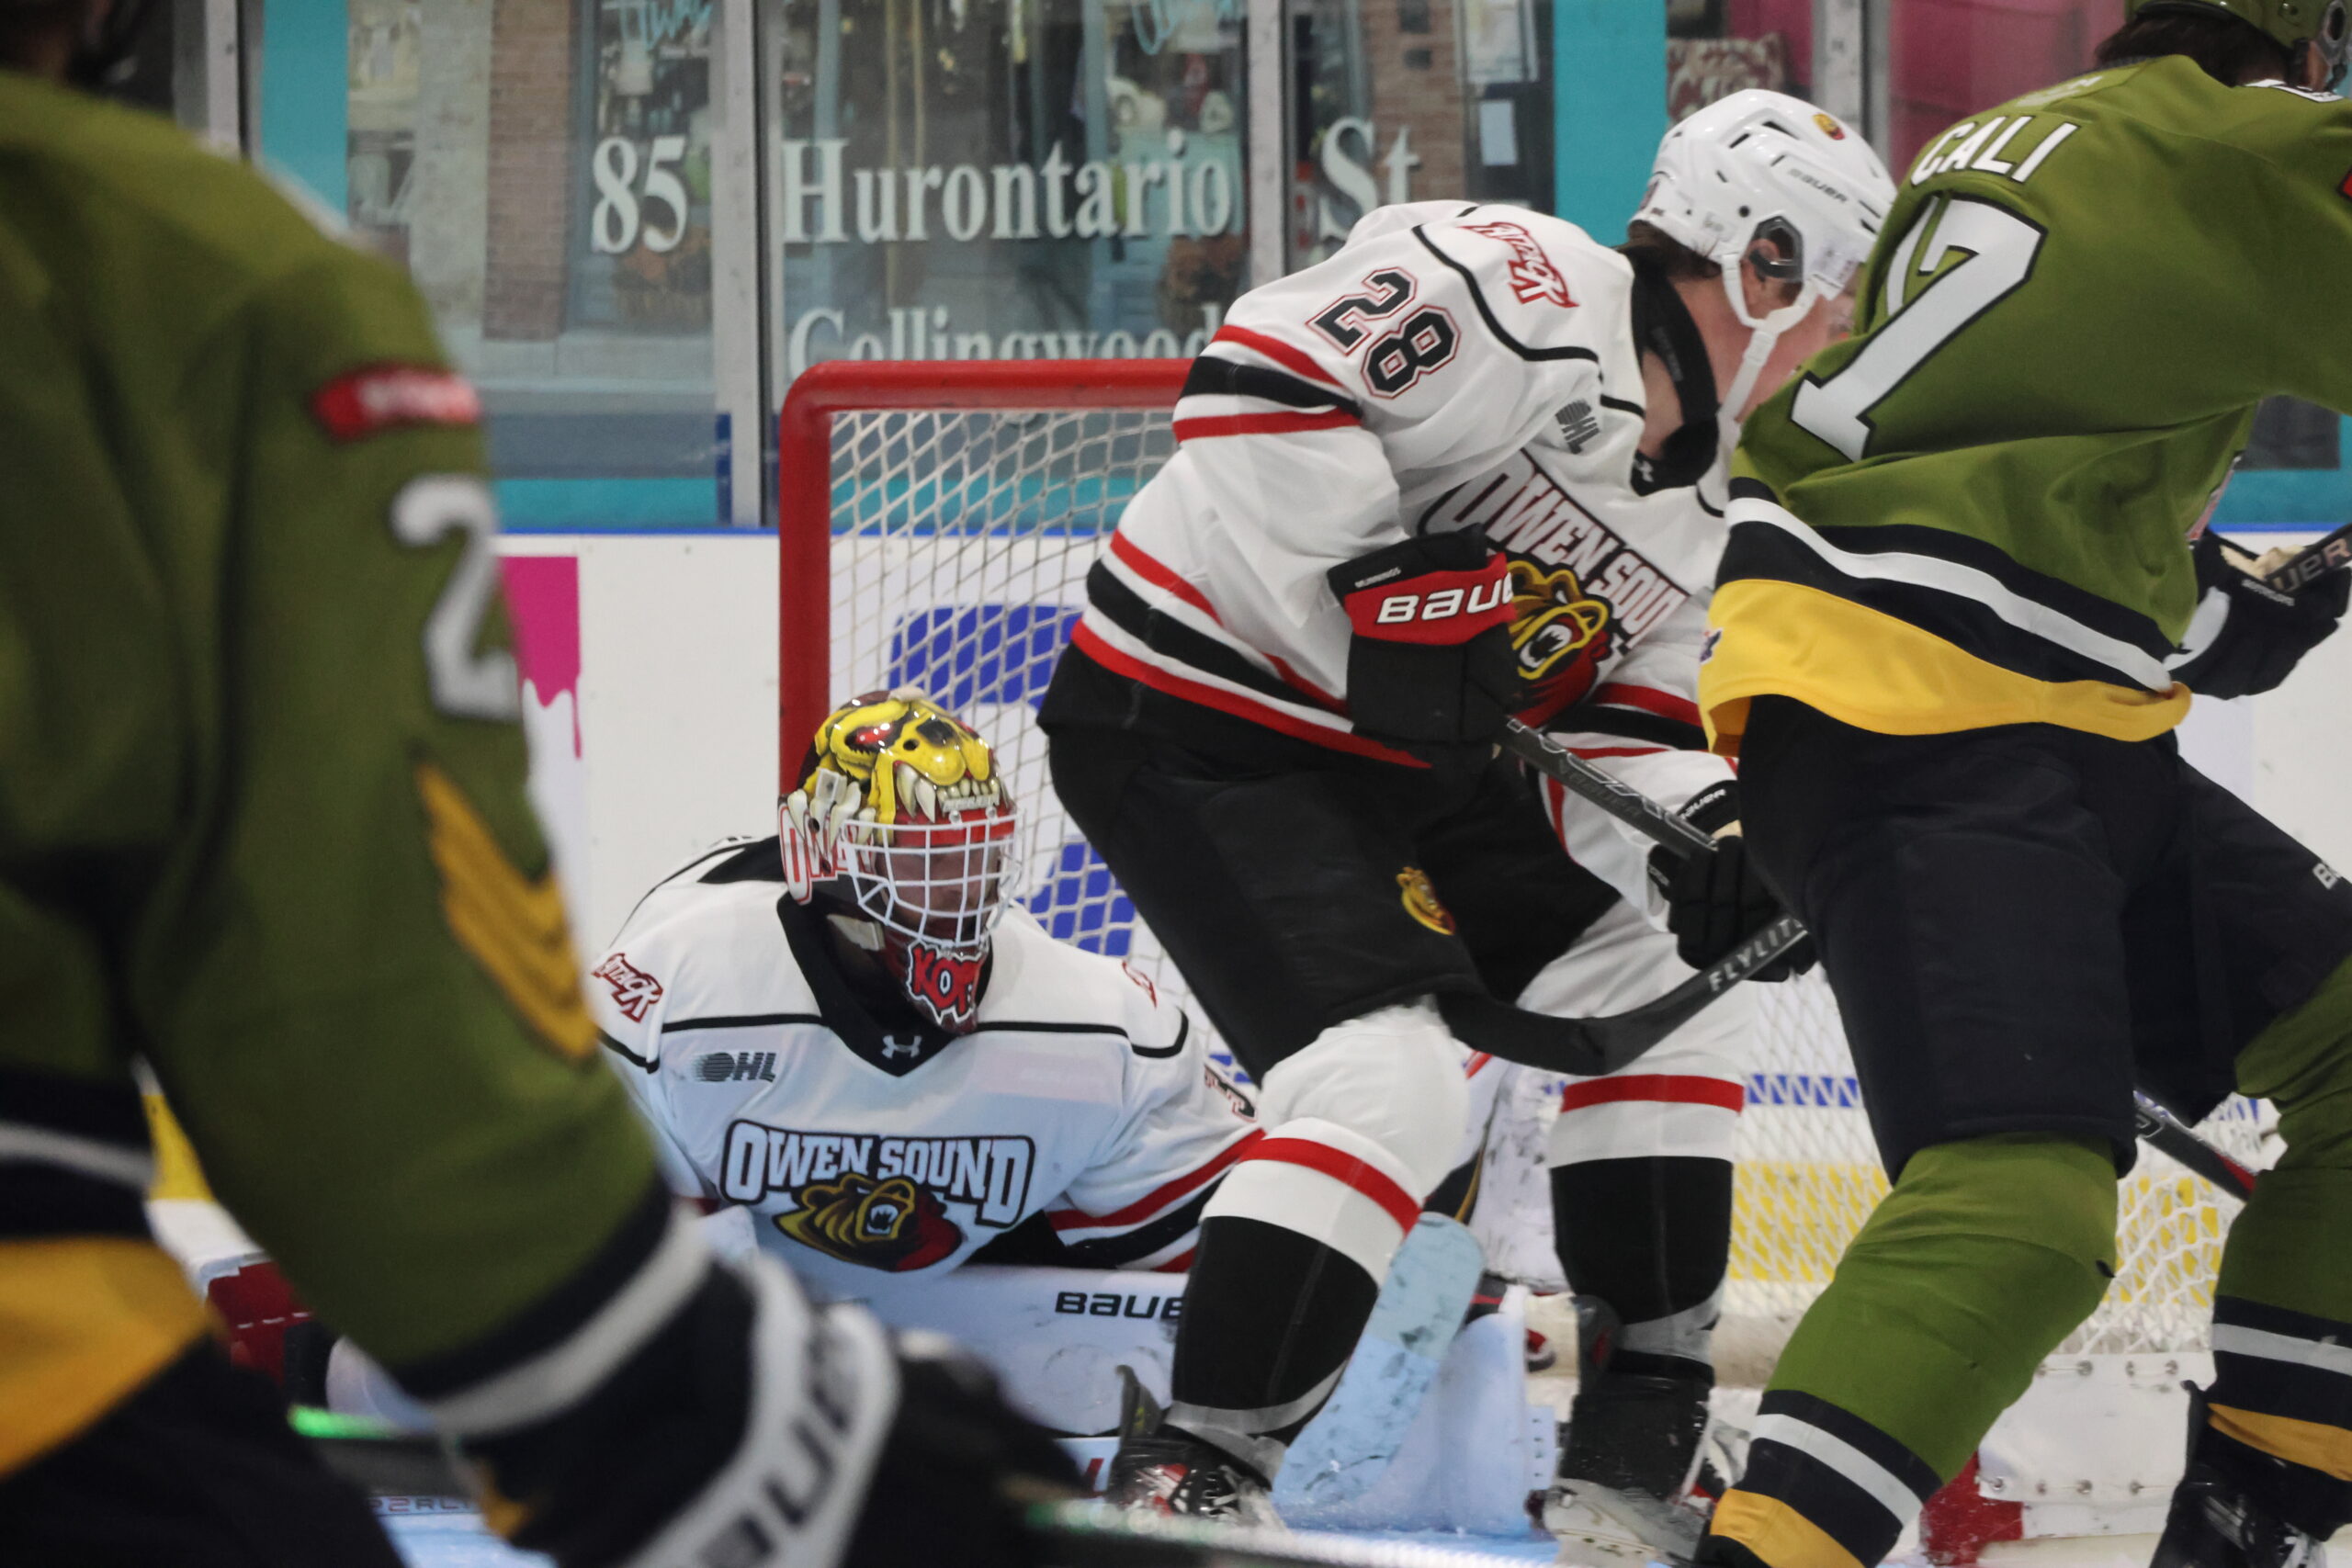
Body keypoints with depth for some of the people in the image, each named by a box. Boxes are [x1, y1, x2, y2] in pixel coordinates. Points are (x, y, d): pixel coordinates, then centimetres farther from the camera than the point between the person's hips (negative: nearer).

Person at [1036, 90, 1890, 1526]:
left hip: (1400, 763, 10)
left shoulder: (1703, 486, 13)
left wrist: (1706, 834, -8)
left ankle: (1647, 1440, 19)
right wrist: (1382, 604, -27)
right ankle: (1191, 1485, -26)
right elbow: (1262, 381, -26)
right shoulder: (1522, 289, -17)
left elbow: (1625, 718, 13)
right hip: (1190, 732, -10)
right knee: (1395, 1072, -25)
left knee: (1643, 986, 13)